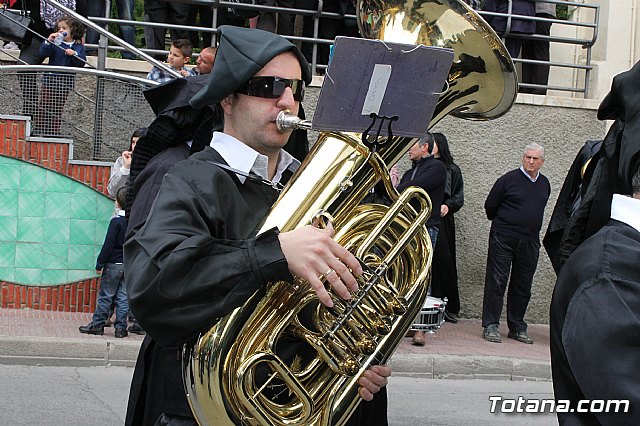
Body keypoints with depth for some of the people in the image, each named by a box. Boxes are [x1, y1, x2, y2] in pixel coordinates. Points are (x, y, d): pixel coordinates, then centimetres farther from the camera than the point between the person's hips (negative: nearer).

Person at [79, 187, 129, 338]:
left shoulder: (116, 221, -13)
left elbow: (109, 245, -14)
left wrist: (99, 264, -9)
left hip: (114, 263, -5)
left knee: (105, 295, 3)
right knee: (123, 297, 7)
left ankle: (97, 325, 9)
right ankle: (121, 327, 7)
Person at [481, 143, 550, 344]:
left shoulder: (544, 184, 10)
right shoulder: (509, 179, -6)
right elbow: (490, 205, 2)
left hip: (530, 242, 5)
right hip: (503, 238, -5)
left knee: (523, 286, 8)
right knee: (496, 281, -5)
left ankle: (517, 327, 17)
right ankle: (490, 326, -1)